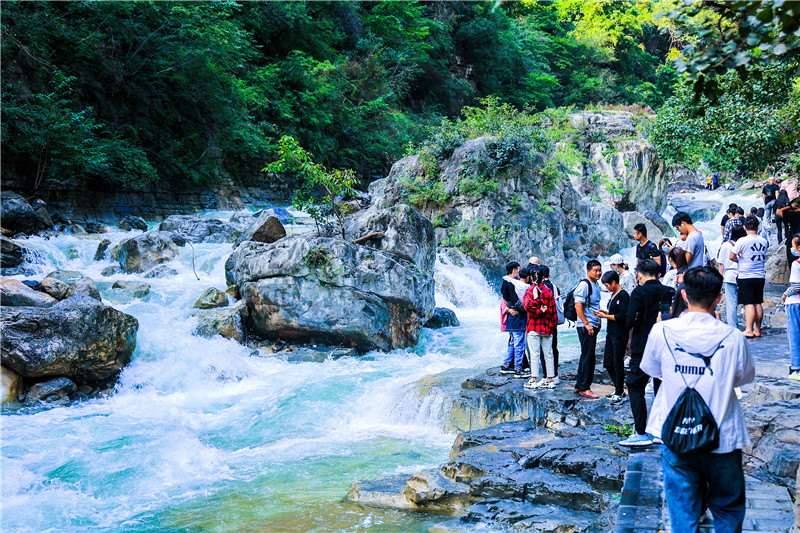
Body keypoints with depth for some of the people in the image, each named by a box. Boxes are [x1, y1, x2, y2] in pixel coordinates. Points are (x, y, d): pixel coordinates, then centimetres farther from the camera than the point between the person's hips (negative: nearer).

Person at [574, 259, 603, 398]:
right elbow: (578, 306, -18)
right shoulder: (584, 284, -13)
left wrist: (599, 322, 21)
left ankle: (579, 386, 22)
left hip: (593, 326, 10)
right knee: (588, 356, -7)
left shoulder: (596, 285, 16)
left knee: (586, 356, 14)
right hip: (586, 327, -10)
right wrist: (587, 324, -20)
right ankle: (584, 388, -1)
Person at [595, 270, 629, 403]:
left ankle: (619, 393, 9)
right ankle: (619, 389, 24)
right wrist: (604, 312, 9)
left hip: (620, 335, -10)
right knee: (607, 363, 11)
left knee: (618, 363, -2)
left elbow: (622, 316, -19)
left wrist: (605, 316, -12)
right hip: (611, 333, 10)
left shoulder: (623, 295, -14)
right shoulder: (614, 294, 14)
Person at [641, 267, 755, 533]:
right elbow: (745, 377, 4)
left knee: (683, 512, 13)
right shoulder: (732, 337, -13)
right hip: (722, 437, -1)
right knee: (728, 509, 19)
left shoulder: (662, 331, -10)